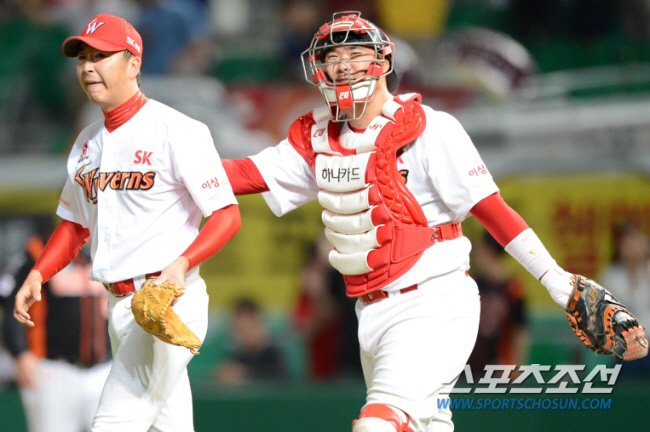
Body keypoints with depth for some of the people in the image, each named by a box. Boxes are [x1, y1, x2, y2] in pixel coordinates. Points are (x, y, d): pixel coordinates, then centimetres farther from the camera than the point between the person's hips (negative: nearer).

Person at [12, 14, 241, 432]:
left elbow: (227, 215, -12)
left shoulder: (176, 131, -10)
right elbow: (76, 223, 25)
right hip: (120, 304, 8)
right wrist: (38, 274, 9)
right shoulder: (87, 143, 15)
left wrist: (182, 264, -27)